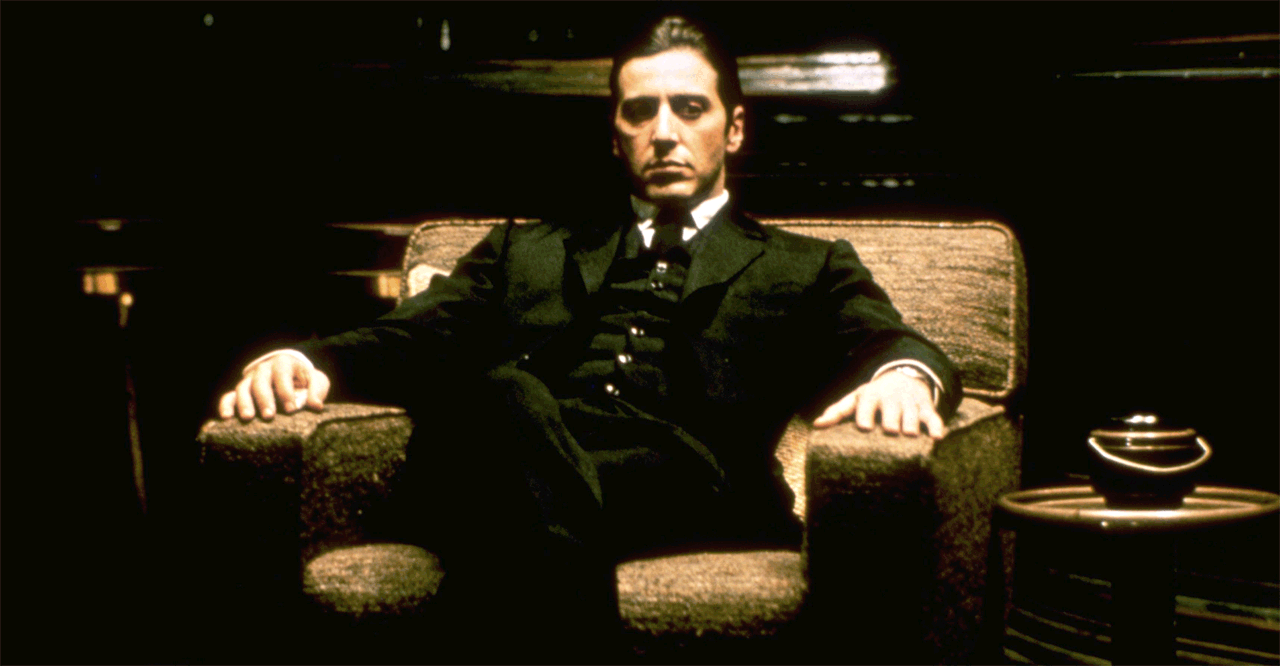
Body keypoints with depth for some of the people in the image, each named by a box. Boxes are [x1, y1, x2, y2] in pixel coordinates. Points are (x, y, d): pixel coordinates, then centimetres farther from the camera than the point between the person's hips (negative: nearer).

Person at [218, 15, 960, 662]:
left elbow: (883, 341, 9)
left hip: (684, 487, -1)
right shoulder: (527, 252, 33)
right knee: (509, 395, -35)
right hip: (509, 469, 2)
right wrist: (314, 364, -4)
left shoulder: (805, 269, 27)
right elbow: (416, 339, 19)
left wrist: (904, 372, -18)